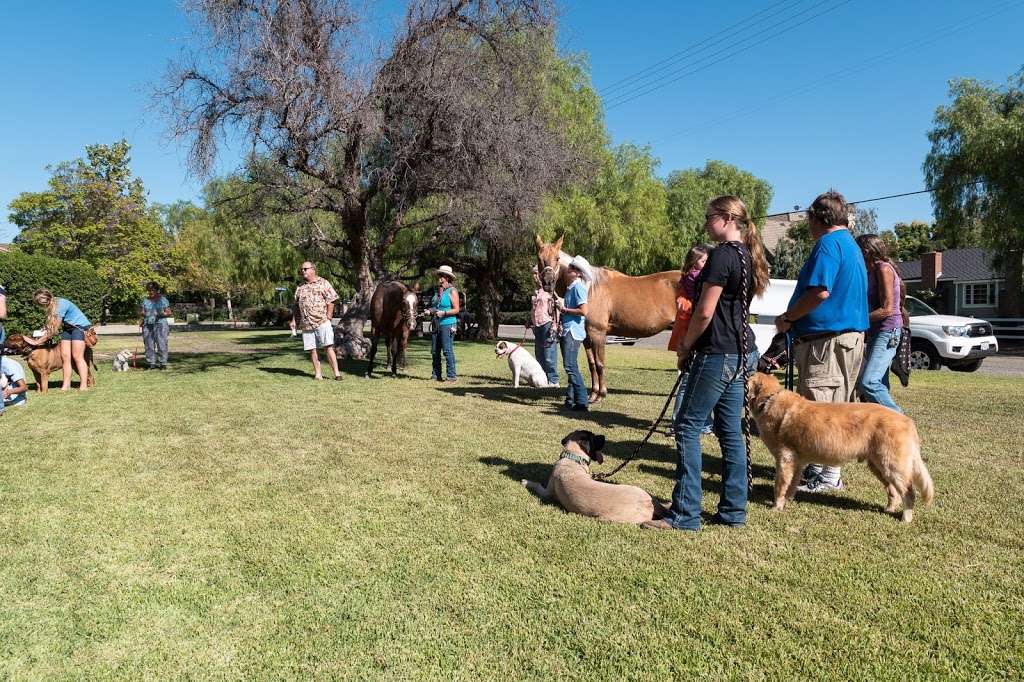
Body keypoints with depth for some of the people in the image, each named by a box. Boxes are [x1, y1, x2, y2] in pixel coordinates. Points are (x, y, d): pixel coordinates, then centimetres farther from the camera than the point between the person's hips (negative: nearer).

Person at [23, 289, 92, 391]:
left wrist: (36, 342, -16)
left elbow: (54, 330, -22)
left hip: (80, 327, -8)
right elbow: (51, 328, 2)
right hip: (68, 328, 8)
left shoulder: (60, 305, -27)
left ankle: (84, 386, -14)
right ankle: (66, 385, -2)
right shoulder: (52, 305, -3)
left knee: (77, 356, -13)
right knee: (65, 356, -2)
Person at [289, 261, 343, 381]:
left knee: (328, 347, -9)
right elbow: (296, 306, 21)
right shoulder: (300, 288, 18)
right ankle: (318, 374, 10)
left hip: (322, 322, -5)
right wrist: (293, 320, 13)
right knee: (312, 349, 4)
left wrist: (328, 317, -9)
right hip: (306, 324, 5)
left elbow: (331, 301, -2)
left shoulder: (323, 283, 3)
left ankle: (336, 373, -8)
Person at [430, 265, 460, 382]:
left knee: (448, 350, -7)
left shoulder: (452, 291, -7)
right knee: (435, 351, 9)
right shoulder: (437, 291, 14)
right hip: (436, 325, 8)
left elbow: (456, 309, -10)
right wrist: (430, 310, 3)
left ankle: (451, 376, -1)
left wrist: (444, 313, -21)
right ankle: (435, 375, 17)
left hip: (447, 324, -8)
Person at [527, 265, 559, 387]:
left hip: (547, 324, -9)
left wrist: (554, 325, -18)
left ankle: (553, 380, -2)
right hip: (537, 325, 9)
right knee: (539, 354, 12)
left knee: (549, 355, -7)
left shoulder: (550, 290, -7)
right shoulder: (536, 292, 18)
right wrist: (530, 322, 17)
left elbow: (556, 308, -12)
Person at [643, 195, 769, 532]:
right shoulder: (748, 256, 15)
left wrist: (685, 346, -4)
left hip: (718, 354, -10)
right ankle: (733, 510, 19)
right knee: (731, 431, 12)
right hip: (743, 353, 10)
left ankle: (685, 514, -1)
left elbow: (705, 312, -18)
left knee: (688, 427, -4)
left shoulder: (722, 255, -14)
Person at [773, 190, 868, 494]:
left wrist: (787, 318, -10)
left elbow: (820, 291, -23)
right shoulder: (851, 245, 20)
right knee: (833, 407, 14)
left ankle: (828, 476, 0)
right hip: (850, 333, 11)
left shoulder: (829, 244, -12)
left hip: (828, 338, -10)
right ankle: (819, 467, 23)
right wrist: (795, 319, 20)